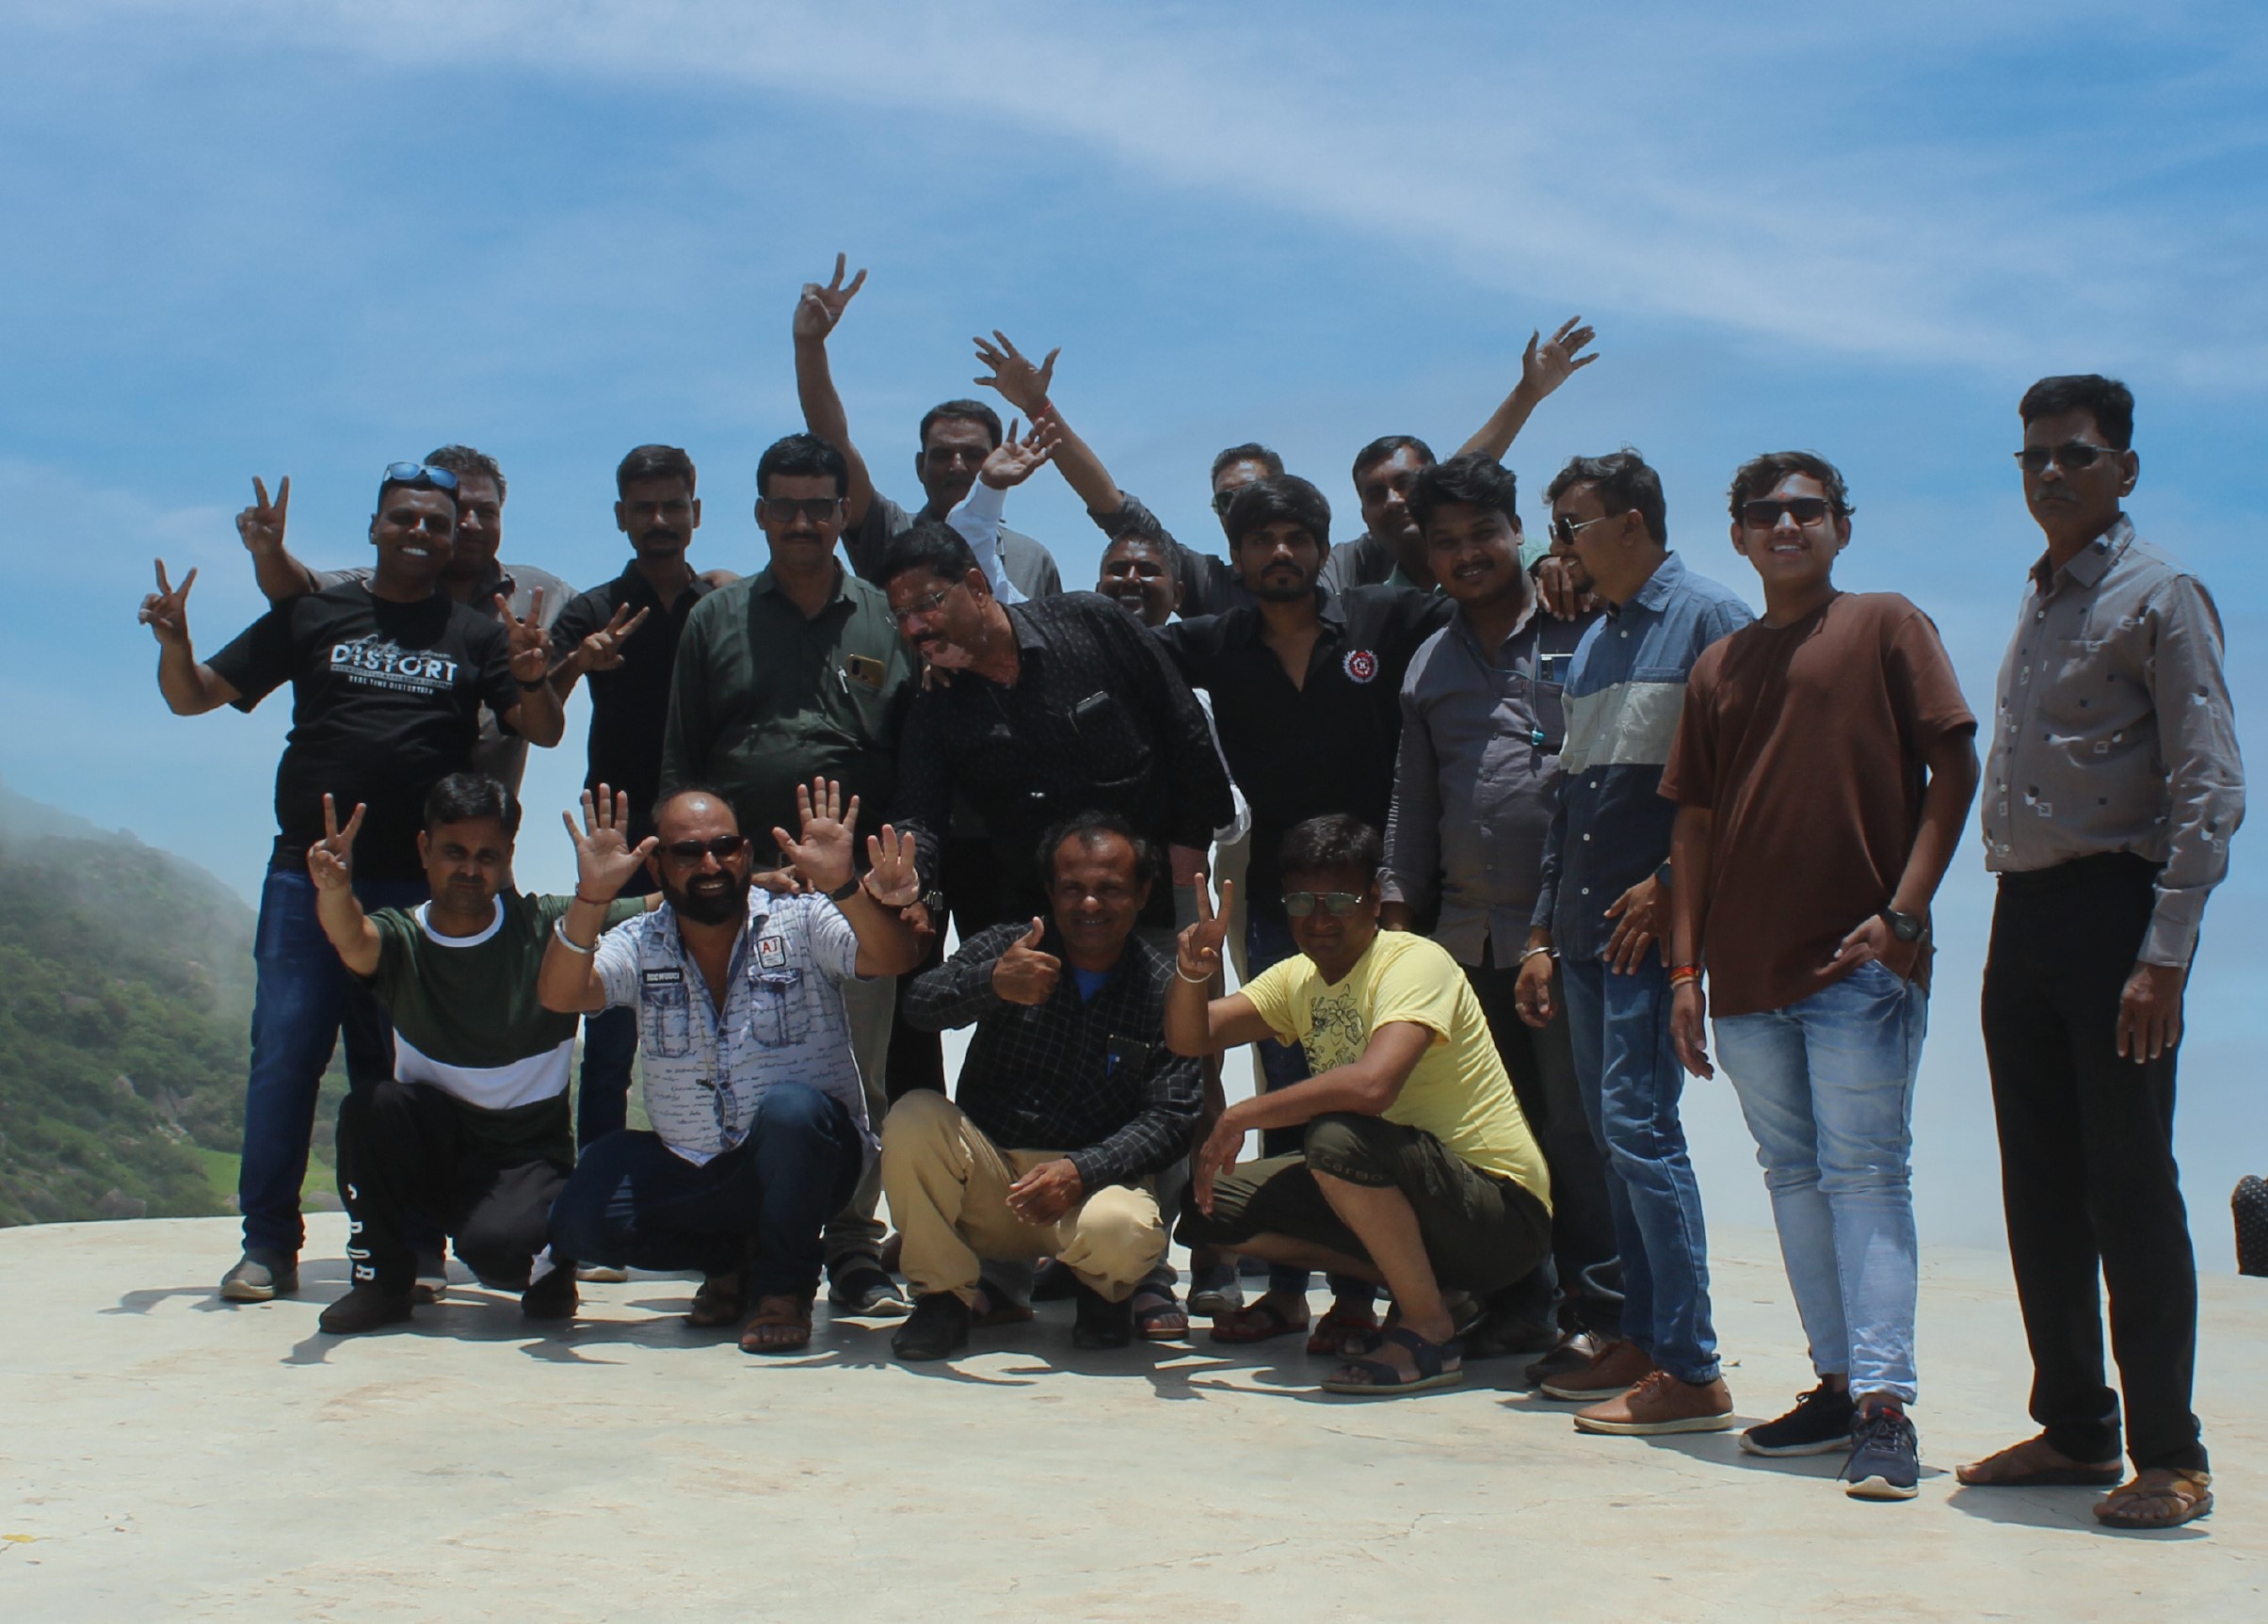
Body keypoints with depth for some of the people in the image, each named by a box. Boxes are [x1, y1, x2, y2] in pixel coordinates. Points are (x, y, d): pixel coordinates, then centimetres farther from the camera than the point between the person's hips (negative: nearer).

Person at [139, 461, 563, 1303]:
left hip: (421, 887, 0)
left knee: (400, 1070, 4)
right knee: (284, 1056, -3)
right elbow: (195, 695, 12)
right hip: (307, 876, 0)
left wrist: (532, 679, -17)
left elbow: (544, 733, 4)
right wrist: (175, 641, -9)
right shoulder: (313, 615, 11)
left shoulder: (474, 634, 11)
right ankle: (269, 1244, 4)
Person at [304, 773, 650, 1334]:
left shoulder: (546, 927, -8)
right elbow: (353, 942, -30)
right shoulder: (400, 937, -6)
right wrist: (334, 891, -53)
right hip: (430, 1146, 3)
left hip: (527, 1156, -2)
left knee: (494, 1245, -33)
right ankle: (381, 1280, -5)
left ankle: (553, 1257, 6)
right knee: (371, 1106, -29)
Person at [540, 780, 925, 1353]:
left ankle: (786, 1284, -9)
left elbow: (895, 959, -23)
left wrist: (842, 886, -41)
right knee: (578, 1224, -18)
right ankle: (727, 1259, 12)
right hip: (687, 1171, 3)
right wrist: (590, 900, -32)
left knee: (789, 1108, -35)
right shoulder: (640, 944, 1)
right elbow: (559, 995, -16)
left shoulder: (800, 921, -6)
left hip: (800, 1159, -3)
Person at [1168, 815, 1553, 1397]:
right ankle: (1421, 1287, 7)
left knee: (1337, 1136, -34)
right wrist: (1191, 973, -19)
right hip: (1399, 1190, 9)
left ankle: (1430, 1330, -14)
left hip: (1503, 1212, -9)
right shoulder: (1298, 979, 7)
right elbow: (1190, 1038, 3)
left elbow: (1373, 1083, -36)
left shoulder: (1416, 962, -18)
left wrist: (1239, 1117, -25)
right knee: (1215, 1200, 1)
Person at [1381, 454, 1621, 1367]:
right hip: (1464, 934, 5)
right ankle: (1519, 1309, 18)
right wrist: (1398, 897, 13)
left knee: (1576, 1127, -4)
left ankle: (1597, 1314, 4)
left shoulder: (1581, 633, 2)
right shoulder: (1430, 663, 18)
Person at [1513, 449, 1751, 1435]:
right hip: (1586, 929, 8)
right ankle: (1643, 1342, 17)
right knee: (1612, 1132, 9)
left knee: (1638, 1123, -12)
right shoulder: (1589, 648, 20)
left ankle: (1691, 1372, -8)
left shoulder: (1708, 620, -5)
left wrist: (1670, 885, -18)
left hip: (1657, 922, -8)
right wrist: (1542, 934, 17)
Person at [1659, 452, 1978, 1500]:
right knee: (1793, 1175, 10)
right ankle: (1836, 1384, 18)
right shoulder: (1717, 668, 15)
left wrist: (1903, 912, -12)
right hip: (1747, 966, 6)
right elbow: (1695, 821, 14)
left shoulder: (1886, 627, 2)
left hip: (1859, 962, -5)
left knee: (1864, 1171, -9)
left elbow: (1953, 769, -3)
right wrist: (1685, 967, 7)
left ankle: (1884, 1407, -10)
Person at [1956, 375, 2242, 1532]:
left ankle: (2169, 1456, 4)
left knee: (2129, 1185, -5)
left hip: (2111, 908, -7)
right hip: (2023, 914, 8)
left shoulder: (2159, 597, -6)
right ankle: (2074, 1428, 21)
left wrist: (2164, 955, -20)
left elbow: (2210, 789, -13)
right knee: (2040, 1188, 10)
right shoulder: (2039, 602, 18)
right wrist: (2020, 920, 11)